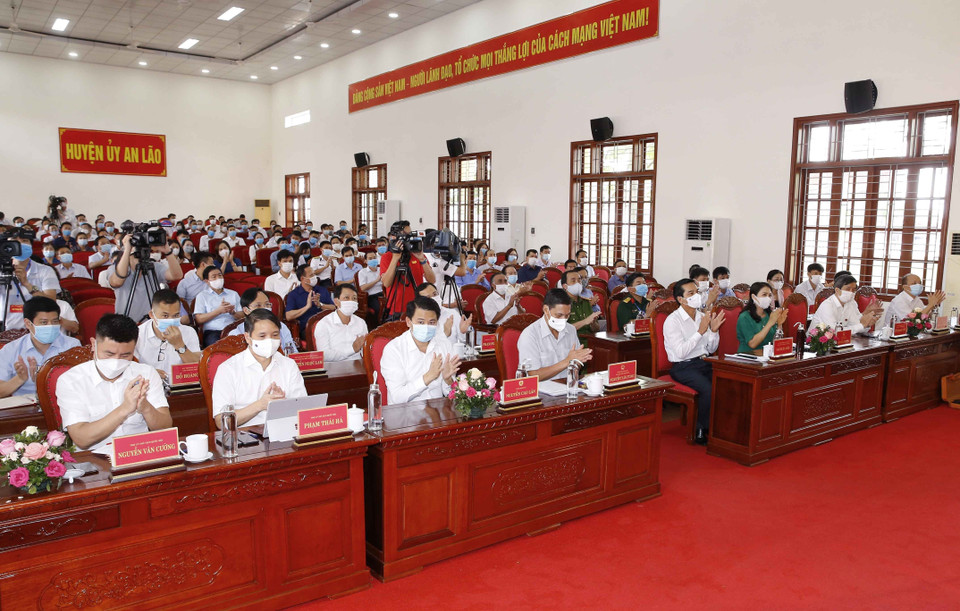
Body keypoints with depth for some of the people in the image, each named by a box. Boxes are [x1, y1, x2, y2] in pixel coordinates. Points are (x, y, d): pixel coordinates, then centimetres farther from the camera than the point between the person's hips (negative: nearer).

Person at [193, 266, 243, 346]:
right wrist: (219, 311, -7)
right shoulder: (202, 296, 16)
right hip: (212, 331, -2)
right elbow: (199, 320, 1)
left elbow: (242, 317, 14)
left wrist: (233, 312, -8)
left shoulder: (233, 294, 24)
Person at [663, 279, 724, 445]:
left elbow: (711, 349, 16)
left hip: (705, 362, 6)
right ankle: (701, 432, -10)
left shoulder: (702, 317, 12)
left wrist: (714, 331, -2)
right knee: (708, 389, -30)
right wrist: (700, 331, -17)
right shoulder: (672, 321, -8)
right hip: (683, 367, -6)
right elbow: (681, 353, -19)